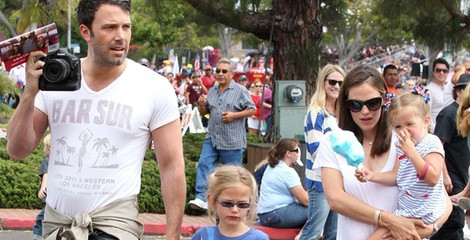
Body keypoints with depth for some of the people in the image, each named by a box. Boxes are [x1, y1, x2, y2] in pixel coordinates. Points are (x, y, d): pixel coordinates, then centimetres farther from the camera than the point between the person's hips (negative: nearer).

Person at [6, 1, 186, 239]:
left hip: (114, 220, -3)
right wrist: (30, 94, -12)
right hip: (55, 218, 3)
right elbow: (17, 151, 1)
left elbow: (172, 167, -5)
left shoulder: (155, 87, -6)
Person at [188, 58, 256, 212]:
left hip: (233, 141, -5)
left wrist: (234, 115, -16)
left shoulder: (240, 91, -3)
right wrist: (201, 105, -1)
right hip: (212, 138, 5)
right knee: (204, 165, -9)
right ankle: (201, 199, -14)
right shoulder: (212, 91, 14)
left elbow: (252, 110, -5)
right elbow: (203, 112, 22)